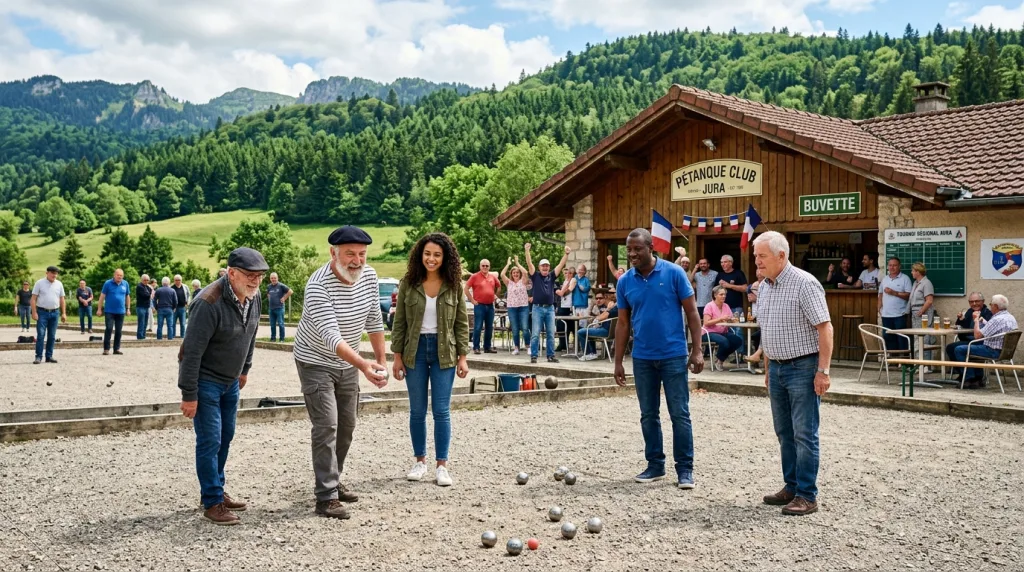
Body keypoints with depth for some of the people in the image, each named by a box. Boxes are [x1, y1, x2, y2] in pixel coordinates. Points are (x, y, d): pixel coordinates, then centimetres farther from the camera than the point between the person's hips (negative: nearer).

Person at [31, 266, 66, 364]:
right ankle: (38, 357, -4)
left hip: (54, 313, 4)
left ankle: (49, 356, 13)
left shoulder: (59, 284, 8)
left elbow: (62, 300, 12)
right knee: (40, 335, -8)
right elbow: (33, 299, -3)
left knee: (52, 336, 6)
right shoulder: (39, 283, -2)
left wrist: (64, 313, 6)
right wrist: (34, 312, -10)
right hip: (42, 312, -4)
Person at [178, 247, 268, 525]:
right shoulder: (209, 303, -28)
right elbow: (192, 351, -25)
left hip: (231, 380, 8)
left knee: (225, 437, 16)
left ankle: (217, 490, 30)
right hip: (204, 380, -8)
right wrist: (189, 395, -22)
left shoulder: (254, 296, -4)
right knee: (210, 441, -4)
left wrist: (244, 369, 21)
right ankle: (212, 503, 7)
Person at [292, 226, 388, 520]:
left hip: (348, 363, 7)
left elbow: (374, 320, 5)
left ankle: (332, 481, 31)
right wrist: (363, 365, -48)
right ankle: (326, 497, -6)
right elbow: (331, 336, -36)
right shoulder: (318, 285, -28)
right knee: (326, 426, -12)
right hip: (316, 362, -7)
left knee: (346, 426, 14)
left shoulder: (369, 276, -8)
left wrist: (381, 359, 6)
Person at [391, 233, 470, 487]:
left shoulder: (453, 285, -3)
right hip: (415, 351, 1)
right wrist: (397, 356, -2)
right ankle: (420, 461, 21)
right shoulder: (408, 283, -3)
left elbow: (462, 323, 1)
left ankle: (442, 465, 9)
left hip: (443, 352, -1)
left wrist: (462, 357, -3)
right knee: (417, 410, 8)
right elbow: (399, 322, 1)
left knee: (441, 410, 1)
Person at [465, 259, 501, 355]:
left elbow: (499, 286, 27)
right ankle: (476, 347, 0)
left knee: (489, 327, 9)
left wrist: (495, 295, 15)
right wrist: (472, 300, -8)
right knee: (478, 327, -5)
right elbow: (466, 288, -6)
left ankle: (487, 347, 17)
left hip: (490, 306, 5)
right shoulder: (475, 276, -5)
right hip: (479, 305, -5)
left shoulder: (493, 277, 9)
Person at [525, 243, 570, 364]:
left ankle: (551, 355, 13)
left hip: (550, 308, 3)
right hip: (538, 308, -3)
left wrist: (566, 254, -6)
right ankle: (533, 356, 2)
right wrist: (527, 251, -19)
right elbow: (529, 263, -7)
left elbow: (561, 265, 3)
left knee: (551, 334, 6)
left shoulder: (552, 276, 9)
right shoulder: (535, 276, 4)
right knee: (535, 334, -3)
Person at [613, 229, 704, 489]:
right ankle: (655, 464, 23)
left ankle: (685, 468, 10)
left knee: (679, 414, 1)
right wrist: (618, 361, 6)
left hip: (673, 355, -3)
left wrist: (697, 350, -9)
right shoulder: (625, 281, 3)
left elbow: (691, 312, -4)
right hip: (642, 358, 4)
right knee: (648, 415, 11)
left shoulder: (674, 273, -7)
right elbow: (623, 323, 8)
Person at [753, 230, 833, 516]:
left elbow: (825, 328, -17)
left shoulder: (804, 283, -15)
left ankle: (807, 496, 4)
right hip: (777, 368, 8)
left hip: (803, 367, -8)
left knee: (804, 434, -3)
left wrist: (823, 371, -20)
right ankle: (791, 487, 24)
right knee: (784, 433, 13)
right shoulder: (764, 287, 9)